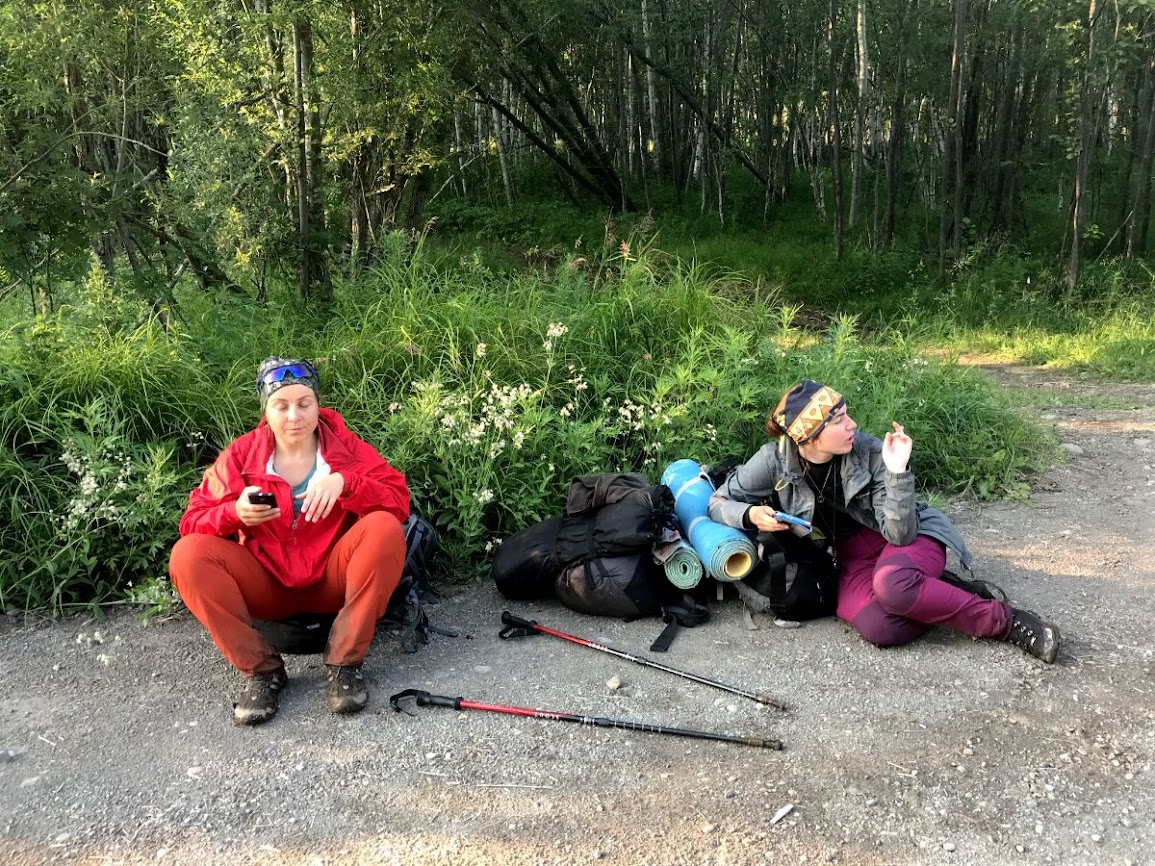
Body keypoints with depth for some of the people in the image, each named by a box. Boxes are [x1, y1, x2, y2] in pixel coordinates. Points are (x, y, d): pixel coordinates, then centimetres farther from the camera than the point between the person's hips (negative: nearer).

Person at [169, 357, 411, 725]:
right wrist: (235, 512, -25)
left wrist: (344, 481, -29)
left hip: (333, 580, -1)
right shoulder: (241, 454, -1)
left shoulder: (344, 445, -3)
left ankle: (345, 662, -20)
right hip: (268, 584, 1)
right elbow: (193, 522, -3)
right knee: (188, 554, -22)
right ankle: (261, 669, -16)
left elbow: (399, 502, -12)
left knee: (384, 528, -29)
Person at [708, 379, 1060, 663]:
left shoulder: (868, 451, -20)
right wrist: (751, 515, -26)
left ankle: (1005, 620, -21)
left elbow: (900, 534, -21)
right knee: (879, 628, -33)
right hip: (853, 554, 1)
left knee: (892, 583, -39)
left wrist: (897, 472, -33)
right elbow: (718, 502, -6)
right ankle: (942, 593, -6)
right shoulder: (775, 459, -16)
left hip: (910, 536, -1)